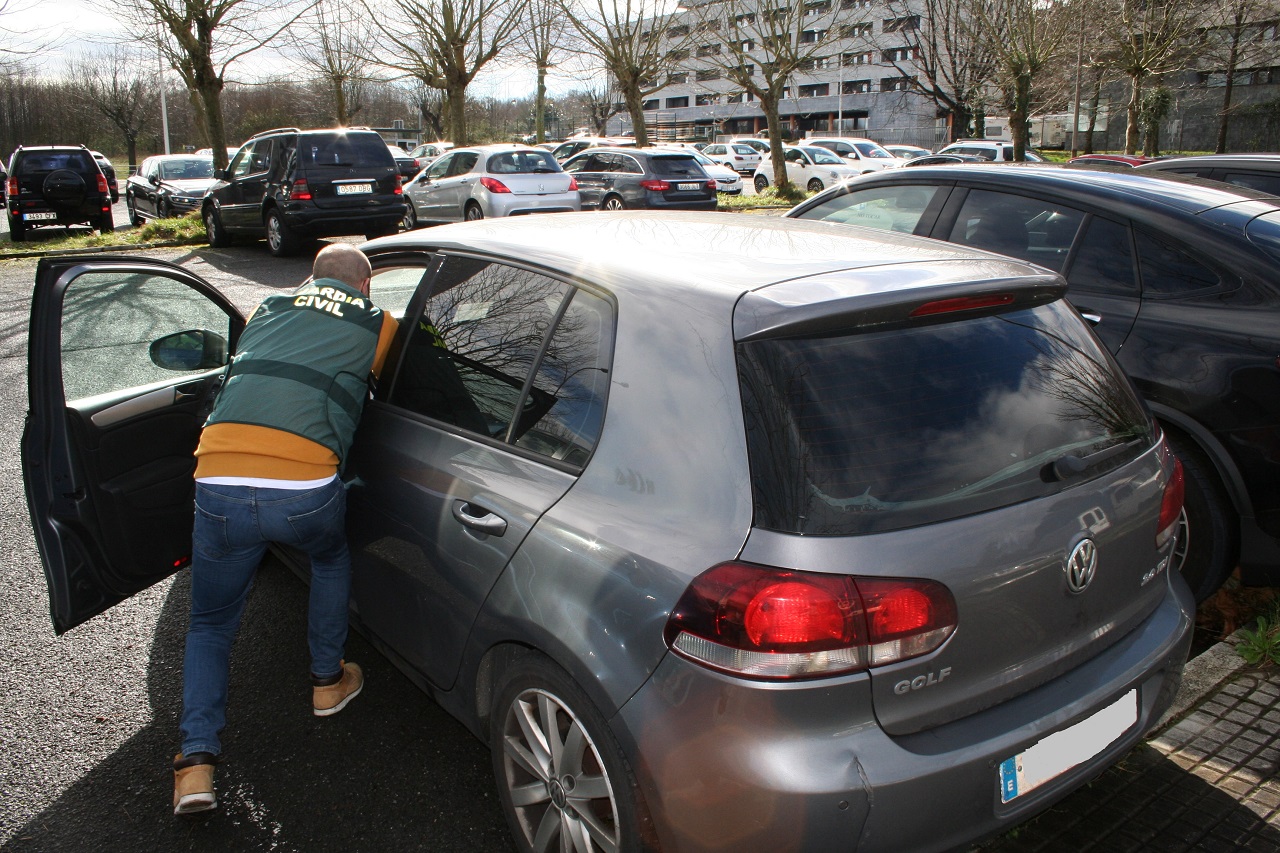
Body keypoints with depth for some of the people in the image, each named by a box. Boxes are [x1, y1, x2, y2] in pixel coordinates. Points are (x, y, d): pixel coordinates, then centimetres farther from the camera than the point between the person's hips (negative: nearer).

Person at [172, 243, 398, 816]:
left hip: (218, 484, 3)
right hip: (304, 488, -2)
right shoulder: (377, 326, 13)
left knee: (210, 626, 23)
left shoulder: (268, 310, 23)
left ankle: (196, 759, 11)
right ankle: (327, 680, 41)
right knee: (331, 559, 34)